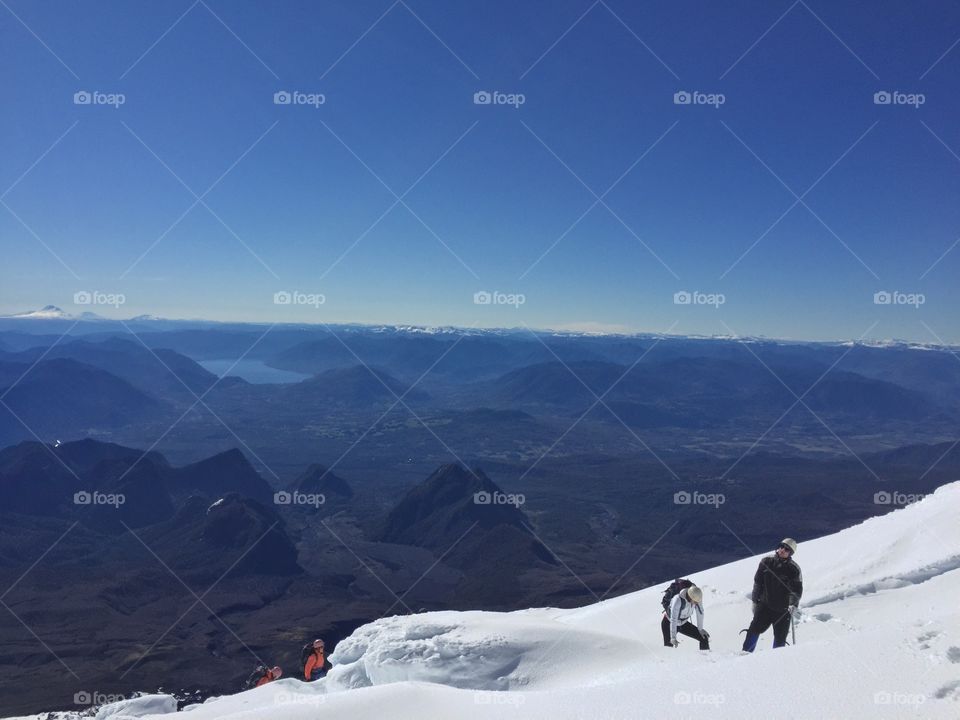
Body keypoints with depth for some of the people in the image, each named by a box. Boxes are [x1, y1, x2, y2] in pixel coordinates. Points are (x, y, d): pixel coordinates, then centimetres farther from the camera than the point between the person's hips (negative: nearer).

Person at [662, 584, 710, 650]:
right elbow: (673, 619, -40)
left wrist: (700, 629, 4)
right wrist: (673, 638, -44)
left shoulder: (697, 597, -20)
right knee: (669, 646, -18)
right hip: (668, 623, -6)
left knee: (704, 638, -1)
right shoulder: (678, 600, -37)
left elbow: (700, 612, -3)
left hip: (683, 624, 6)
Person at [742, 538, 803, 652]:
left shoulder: (794, 569, -4)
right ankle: (746, 652, -1)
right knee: (755, 629, -9)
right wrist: (755, 600, 10)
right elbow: (757, 582, 9)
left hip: (783, 610, -1)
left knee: (780, 637, 5)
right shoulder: (767, 561, 2)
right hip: (765, 604, 1)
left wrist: (793, 605, -22)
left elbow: (797, 590, -6)